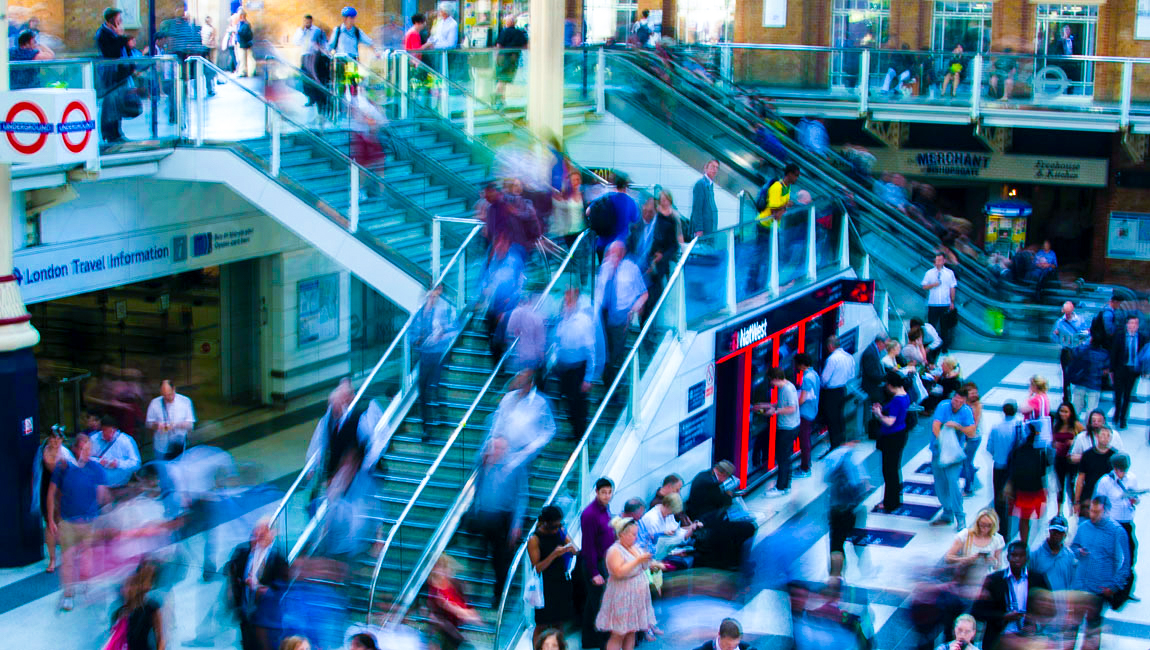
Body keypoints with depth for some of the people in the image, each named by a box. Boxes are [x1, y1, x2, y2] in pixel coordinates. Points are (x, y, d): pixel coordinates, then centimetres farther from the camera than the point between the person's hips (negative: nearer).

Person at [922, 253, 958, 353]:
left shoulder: (949, 273, 6)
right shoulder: (929, 273, 5)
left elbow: (952, 288, 8)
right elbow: (924, 286, 5)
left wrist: (952, 302, 5)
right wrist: (933, 285, -13)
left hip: (945, 304, 0)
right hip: (933, 304, 0)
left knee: (945, 327, 3)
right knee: (932, 326, 0)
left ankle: (944, 348, 10)